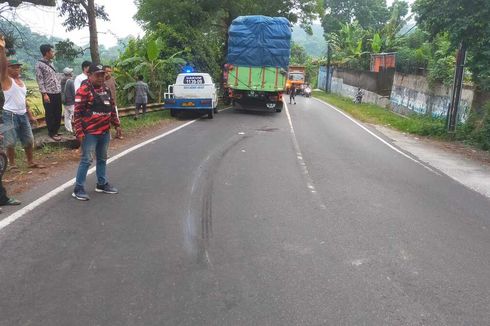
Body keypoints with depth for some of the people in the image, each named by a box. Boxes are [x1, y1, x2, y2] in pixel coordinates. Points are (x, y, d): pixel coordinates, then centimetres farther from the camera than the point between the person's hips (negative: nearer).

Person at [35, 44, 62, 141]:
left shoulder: (51, 63, 15)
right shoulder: (39, 64, -8)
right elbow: (40, 80, -11)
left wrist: (60, 88, 11)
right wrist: (44, 93, -16)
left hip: (57, 93, 7)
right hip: (48, 94, -7)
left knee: (58, 113, 12)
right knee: (50, 114, 2)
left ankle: (56, 130, 25)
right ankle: (52, 133, 12)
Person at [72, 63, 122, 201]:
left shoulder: (106, 89, 11)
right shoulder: (84, 90, -12)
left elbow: (112, 108, 21)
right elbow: (77, 112, -15)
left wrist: (117, 124, 18)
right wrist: (79, 132, -19)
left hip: (105, 131, 8)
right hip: (90, 133, -7)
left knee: (102, 159, 17)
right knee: (86, 160, -5)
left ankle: (102, 184, 30)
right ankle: (78, 189, 3)